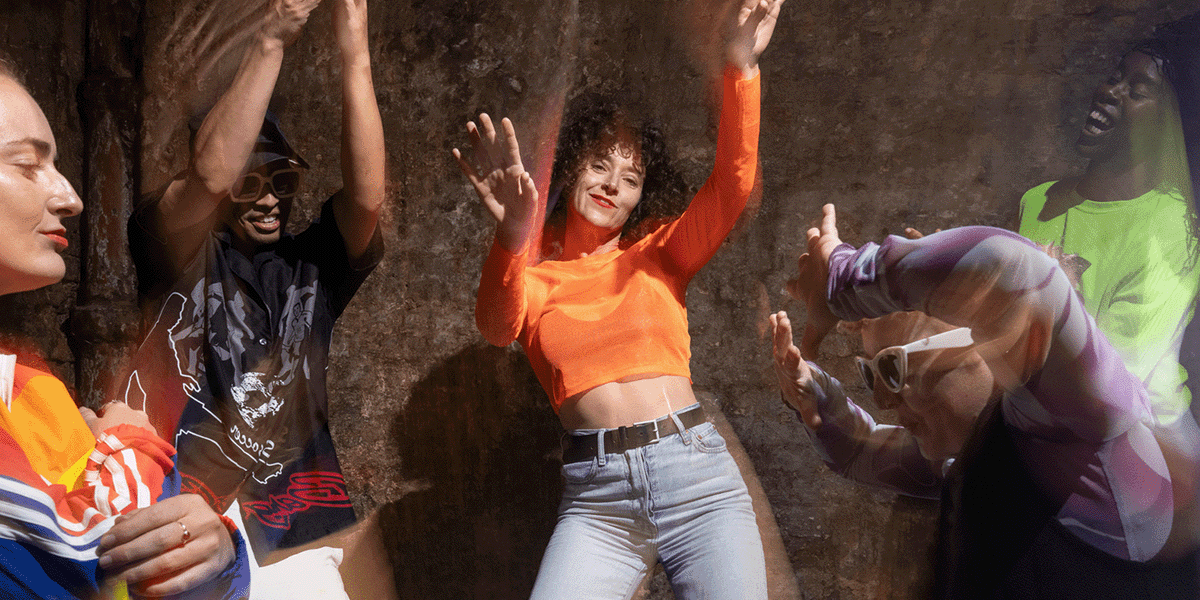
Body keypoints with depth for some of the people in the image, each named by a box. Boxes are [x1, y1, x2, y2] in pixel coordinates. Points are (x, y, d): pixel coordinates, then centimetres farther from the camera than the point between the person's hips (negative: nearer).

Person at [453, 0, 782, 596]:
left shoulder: (655, 256, 13)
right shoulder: (529, 277, 11)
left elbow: (732, 183, -2)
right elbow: (498, 325, -12)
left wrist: (740, 67, -13)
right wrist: (512, 236, -31)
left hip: (697, 473, 1)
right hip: (596, 494, 0)